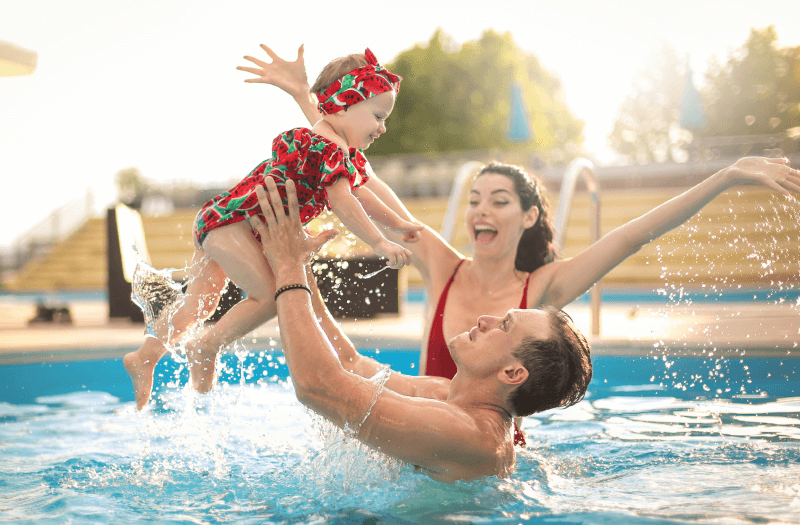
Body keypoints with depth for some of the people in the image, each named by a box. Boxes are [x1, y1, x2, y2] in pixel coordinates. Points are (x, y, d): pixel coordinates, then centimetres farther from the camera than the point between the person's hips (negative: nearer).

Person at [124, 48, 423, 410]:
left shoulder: (349, 156, 14)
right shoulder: (327, 147, -20)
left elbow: (360, 192, 25)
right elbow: (343, 203, -26)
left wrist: (400, 225, 26)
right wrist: (380, 244, -23)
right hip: (231, 220, -11)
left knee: (200, 304, 18)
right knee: (271, 295, -16)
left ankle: (144, 357, 27)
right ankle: (205, 349, -3)